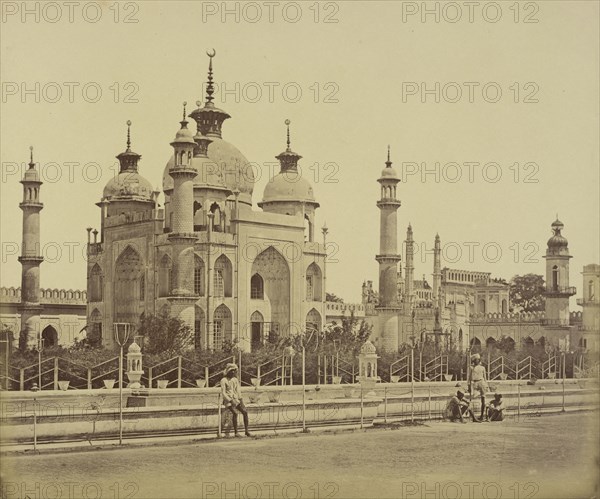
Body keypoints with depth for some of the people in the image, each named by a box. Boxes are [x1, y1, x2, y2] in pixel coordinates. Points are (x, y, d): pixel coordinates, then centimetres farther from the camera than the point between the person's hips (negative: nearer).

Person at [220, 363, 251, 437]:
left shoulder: (235, 379, 14)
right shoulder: (223, 380, -3)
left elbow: (238, 390, 9)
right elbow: (223, 393, -10)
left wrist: (240, 399, -7)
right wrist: (231, 401, -20)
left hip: (236, 399, 5)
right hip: (228, 400, -5)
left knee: (245, 411, -17)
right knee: (235, 412, -29)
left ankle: (246, 431, -13)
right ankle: (236, 432, -24)